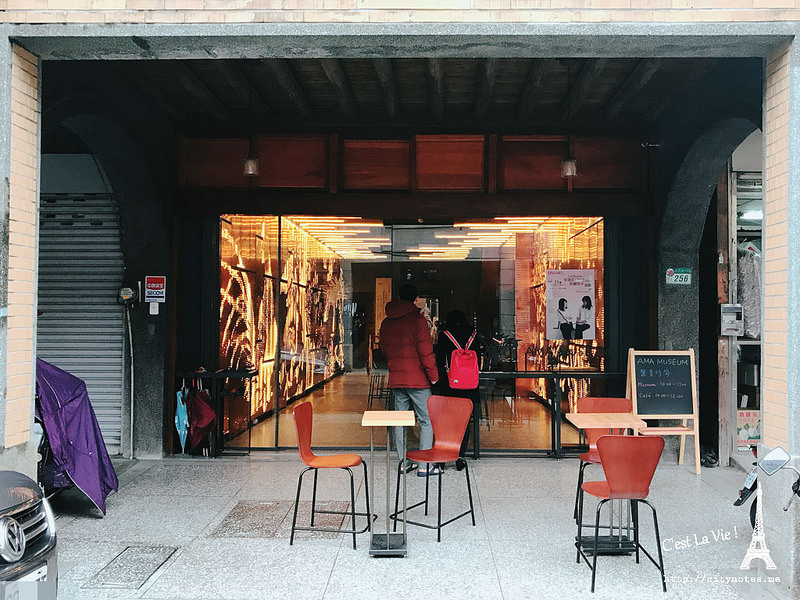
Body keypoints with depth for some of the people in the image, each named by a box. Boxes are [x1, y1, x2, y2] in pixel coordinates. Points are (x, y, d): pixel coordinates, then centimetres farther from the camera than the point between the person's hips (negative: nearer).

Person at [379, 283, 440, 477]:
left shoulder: (386, 322, 8)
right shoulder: (417, 319, -10)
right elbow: (425, 350, -15)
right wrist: (433, 375, -7)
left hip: (395, 379, 6)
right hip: (417, 379, -6)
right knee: (426, 421, 1)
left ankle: (403, 463, 16)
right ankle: (424, 466, -1)